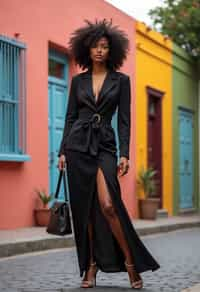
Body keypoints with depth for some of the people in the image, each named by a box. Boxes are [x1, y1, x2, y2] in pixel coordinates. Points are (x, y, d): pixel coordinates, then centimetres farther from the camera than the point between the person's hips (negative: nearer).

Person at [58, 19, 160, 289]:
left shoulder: (121, 80, 5)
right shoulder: (78, 81, 10)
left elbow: (124, 120, 1)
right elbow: (70, 116, 10)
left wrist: (124, 154, -8)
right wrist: (62, 151, 3)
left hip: (105, 146, -2)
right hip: (78, 145, 2)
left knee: (107, 205, -18)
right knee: (84, 208, 2)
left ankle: (131, 261, -3)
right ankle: (91, 266, 12)